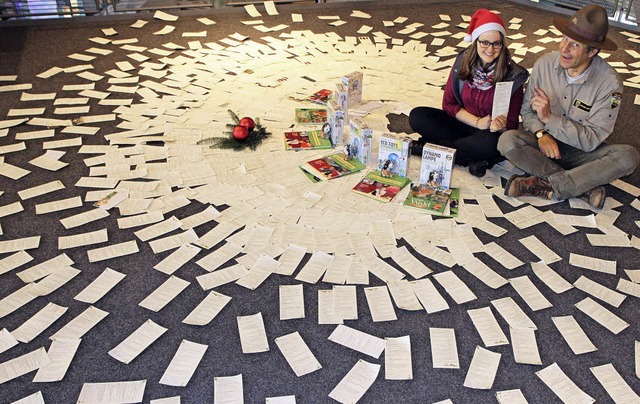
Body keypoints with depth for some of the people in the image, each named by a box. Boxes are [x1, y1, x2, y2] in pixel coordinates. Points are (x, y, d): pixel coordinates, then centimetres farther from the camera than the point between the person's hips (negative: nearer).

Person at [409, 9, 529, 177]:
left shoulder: (513, 75, -14)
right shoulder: (463, 62, -6)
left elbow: (512, 123, -8)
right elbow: (448, 104, -1)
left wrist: (500, 127, -33)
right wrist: (478, 122, -15)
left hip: (490, 135, -3)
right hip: (463, 124, 4)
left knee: (491, 144, -39)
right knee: (417, 116, -15)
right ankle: (474, 157, -19)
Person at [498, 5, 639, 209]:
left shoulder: (609, 83, -17)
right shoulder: (545, 64, -9)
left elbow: (591, 140, -18)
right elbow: (527, 110, -3)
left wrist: (549, 118, -26)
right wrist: (541, 134, -24)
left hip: (581, 152, -1)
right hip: (544, 144, 1)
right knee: (508, 141, -30)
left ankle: (544, 185, -28)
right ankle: (585, 187, -26)